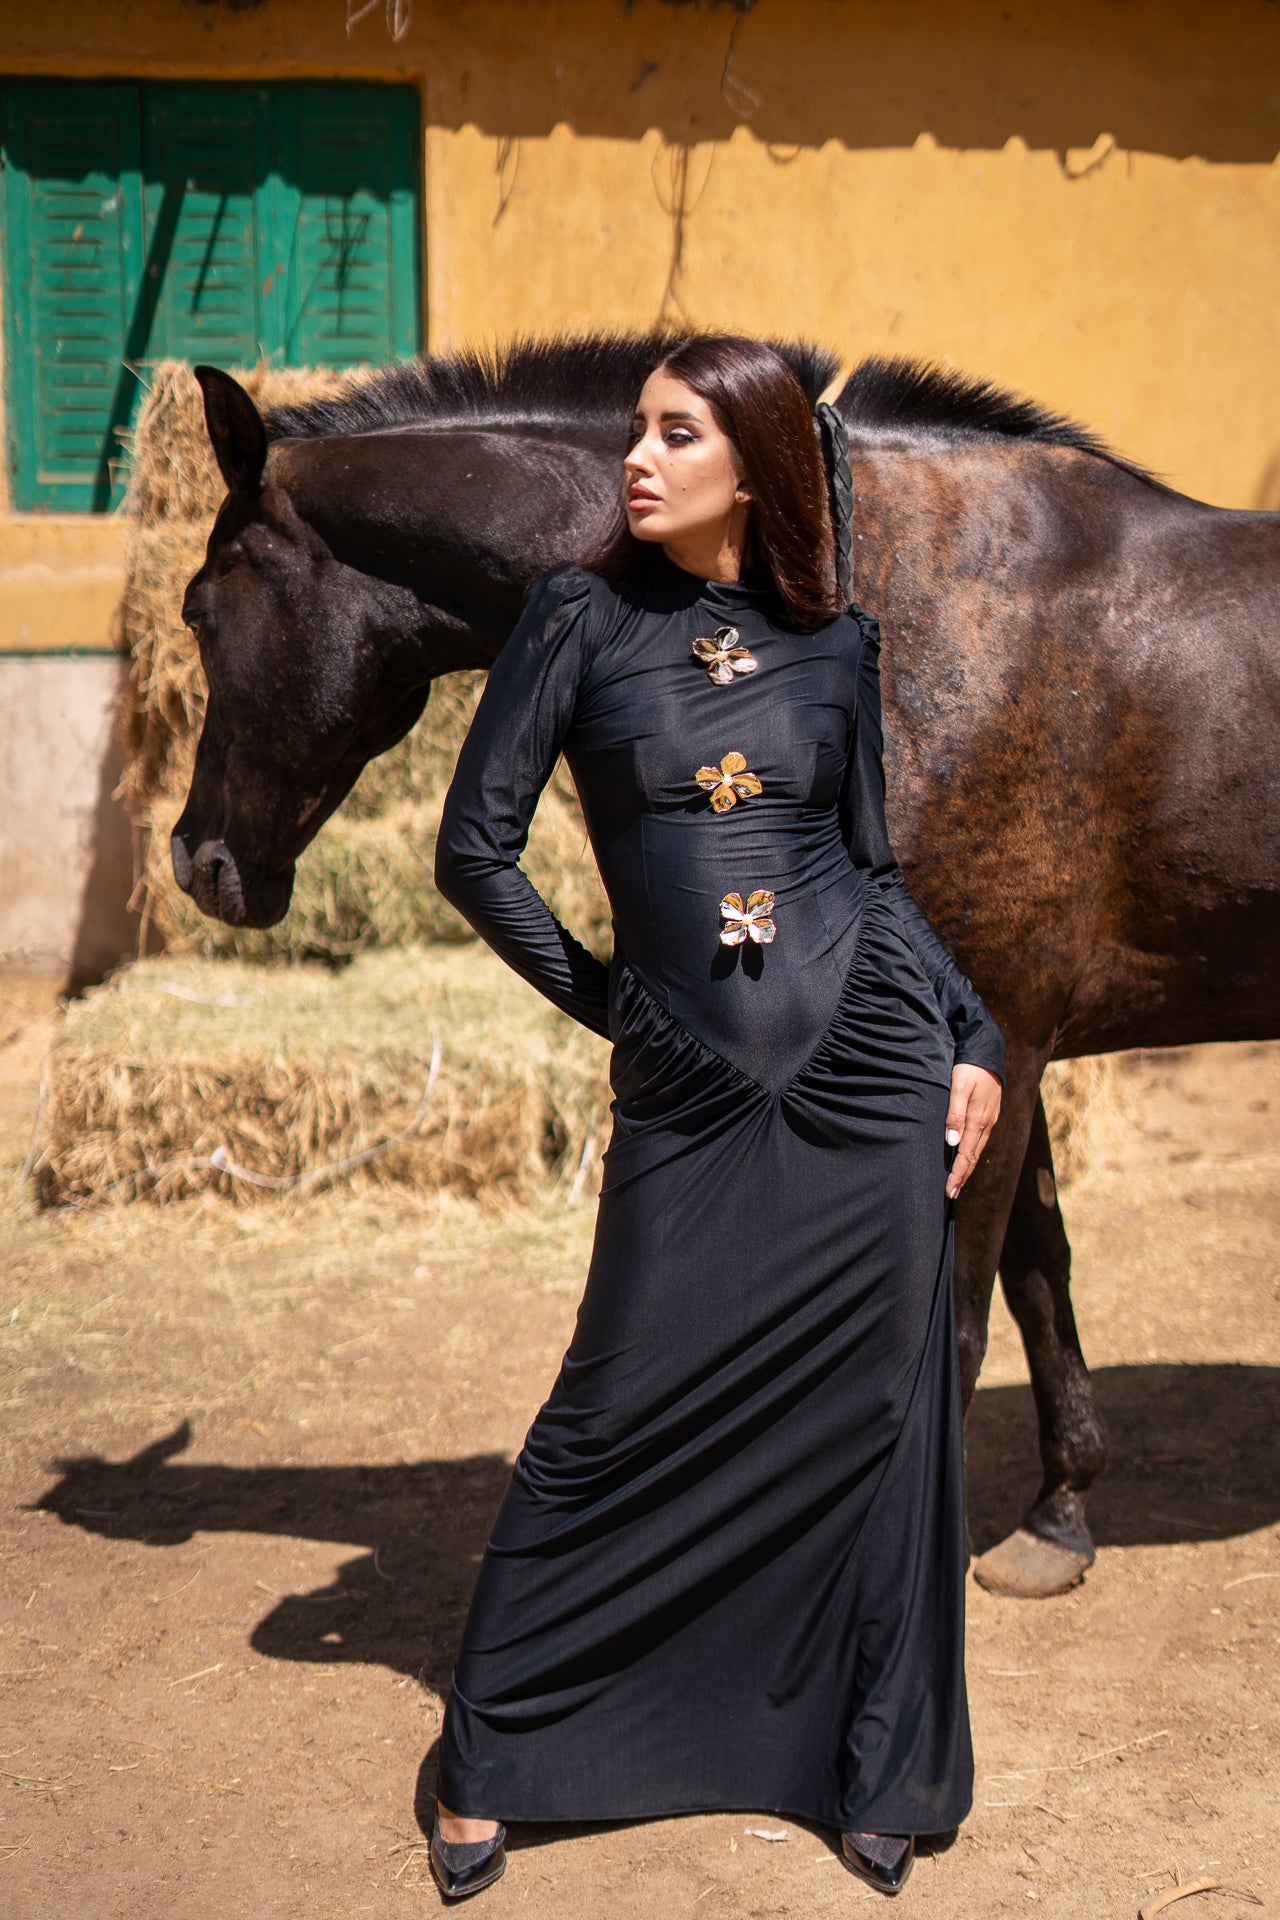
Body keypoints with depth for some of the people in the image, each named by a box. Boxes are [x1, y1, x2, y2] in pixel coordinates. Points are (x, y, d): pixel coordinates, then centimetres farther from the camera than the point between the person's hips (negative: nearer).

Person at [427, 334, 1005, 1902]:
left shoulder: (835, 647, 7)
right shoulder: (582, 619, 0)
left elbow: (875, 872, 12)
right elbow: (474, 850, 2)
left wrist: (974, 1043, 3)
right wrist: (602, 1000, 4)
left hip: (869, 1061, 2)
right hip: (689, 1097, -2)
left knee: (873, 1412, 7)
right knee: (618, 1418, 1)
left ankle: (874, 1768, 25)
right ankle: (491, 1758, 19)